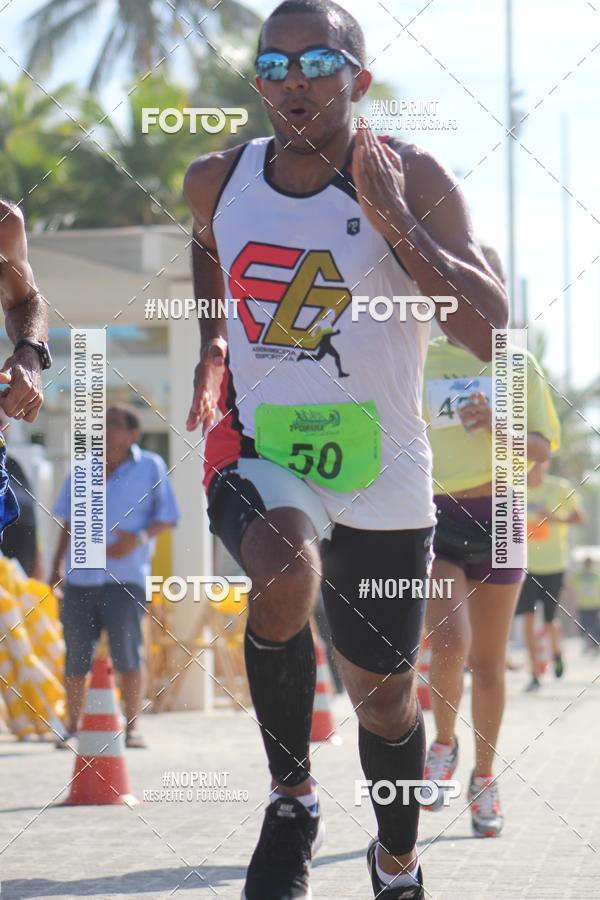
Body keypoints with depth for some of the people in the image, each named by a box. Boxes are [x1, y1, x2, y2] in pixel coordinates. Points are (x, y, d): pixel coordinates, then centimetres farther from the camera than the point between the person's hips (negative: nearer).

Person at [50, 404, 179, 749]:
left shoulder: (151, 467, 2)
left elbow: (167, 518, 2)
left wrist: (139, 537, -15)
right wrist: (58, 564, 12)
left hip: (125, 575, -3)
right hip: (80, 575, 3)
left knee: (127, 652, -7)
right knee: (76, 655, 3)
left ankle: (132, 727, 3)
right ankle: (72, 728, 10)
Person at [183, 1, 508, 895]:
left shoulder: (411, 179, -11)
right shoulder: (218, 179, 0)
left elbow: (491, 331, -20)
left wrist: (394, 221, -27)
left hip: (380, 476, 0)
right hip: (257, 448, 1)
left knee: (382, 693, 11)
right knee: (288, 576, -33)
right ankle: (292, 803, -11)